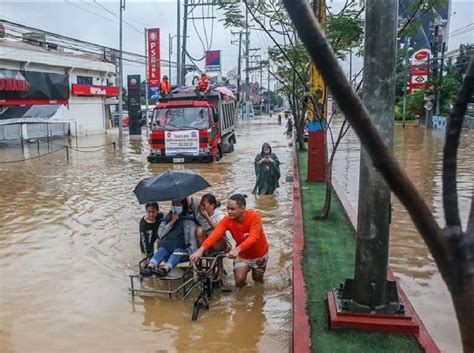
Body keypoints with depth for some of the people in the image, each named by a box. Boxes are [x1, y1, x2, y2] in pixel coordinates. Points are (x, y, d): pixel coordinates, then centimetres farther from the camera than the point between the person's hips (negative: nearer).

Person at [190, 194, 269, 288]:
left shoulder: (254, 217, -31)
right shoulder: (227, 220, -22)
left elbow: (253, 237, -43)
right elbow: (215, 235, -35)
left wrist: (237, 249, -58)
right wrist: (201, 250, -51)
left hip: (259, 254, -2)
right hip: (242, 255, 2)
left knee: (258, 280, 14)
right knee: (239, 280, -13)